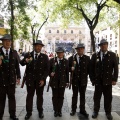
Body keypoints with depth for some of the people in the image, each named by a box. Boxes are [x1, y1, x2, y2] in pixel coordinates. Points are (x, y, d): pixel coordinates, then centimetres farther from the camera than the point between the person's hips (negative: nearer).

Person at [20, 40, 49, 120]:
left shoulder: (45, 57, 0)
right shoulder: (28, 55, 2)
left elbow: (47, 69, -3)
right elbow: (21, 63, -9)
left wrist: (43, 79, -12)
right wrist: (25, 61, -33)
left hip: (40, 79, 0)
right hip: (30, 79, 0)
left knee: (40, 95, 11)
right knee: (29, 95, 7)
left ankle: (40, 111, 26)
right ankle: (29, 112, 19)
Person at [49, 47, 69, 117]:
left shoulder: (66, 61, 2)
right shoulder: (52, 60, 0)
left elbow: (67, 72, 3)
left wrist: (67, 82, 4)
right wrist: (50, 73, -13)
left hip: (62, 82, 1)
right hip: (54, 81, 0)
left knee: (61, 97, 8)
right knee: (55, 97, 8)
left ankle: (59, 110, 23)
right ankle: (56, 110, 22)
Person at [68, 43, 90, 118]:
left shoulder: (87, 58, -1)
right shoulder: (71, 58, -2)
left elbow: (89, 69, 3)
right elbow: (68, 67, 4)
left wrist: (85, 75, -3)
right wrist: (71, 69, -15)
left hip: (83, 80, 0)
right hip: (75, 79, 0)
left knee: (82, 95, 10)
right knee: (74, 95, 11)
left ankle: (82, 110, 22)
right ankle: (73, 109, 22)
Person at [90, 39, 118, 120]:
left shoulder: (112, 55, 1)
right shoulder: (95, 55, 2)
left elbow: (116, 68, 0)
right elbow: (92, 68, 3)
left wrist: (114, 79, -6)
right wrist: (92, 79, -1)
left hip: (108, 80, 0)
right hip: (98, 80, 1)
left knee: (108, 98, 9)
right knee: (97, 97, 10)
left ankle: (108, 112, 24)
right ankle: (96, 111, 25)